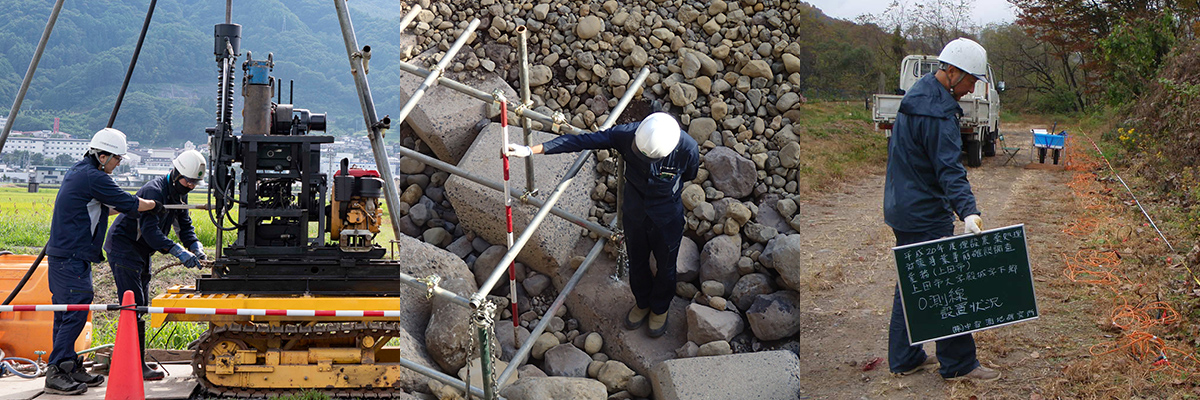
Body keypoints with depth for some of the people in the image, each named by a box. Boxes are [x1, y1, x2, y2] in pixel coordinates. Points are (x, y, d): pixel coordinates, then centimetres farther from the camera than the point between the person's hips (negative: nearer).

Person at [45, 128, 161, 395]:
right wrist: (153, 205, 7)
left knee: (67, 314, 13)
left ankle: (69, 367, 19)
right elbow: (128, 203, -11)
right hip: (72, 258, -11)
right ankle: (55, 373, -11)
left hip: (62, 255, 11)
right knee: (75, 313, -11)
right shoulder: (94, 177, -15)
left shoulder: (78, 172, 17)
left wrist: (126, 206, 25)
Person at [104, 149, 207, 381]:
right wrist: (179, 252, -39)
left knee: (141, 307, 12)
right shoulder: (154, 191, -24)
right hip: (123, 248, -10)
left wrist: (196, 247, -13)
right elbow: (150, 230, -32)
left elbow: (184, 225, 7)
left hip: (141, 253, 10)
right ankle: (136, 367, -16)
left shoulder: (178, 194, 7)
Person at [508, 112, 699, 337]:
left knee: (665, 267, 24)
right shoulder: (627, 134, -33)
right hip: (634, 215, 2)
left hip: (667, 220, -2)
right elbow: (579, 141, -29)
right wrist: (531, 150, -33)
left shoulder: (687, 149, -36)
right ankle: (642, 303, 58)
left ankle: (660, 309, 56)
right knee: (637, 264, 27)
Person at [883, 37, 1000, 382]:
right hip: (927, 216, -10)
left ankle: (904, 357, 23)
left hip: (902, 208, 10)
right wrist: (968, 211, -40)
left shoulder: (919, 93, 10)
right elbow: (950, 170, -31)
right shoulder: (937, 112, -23)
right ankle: (959, 364, 6)